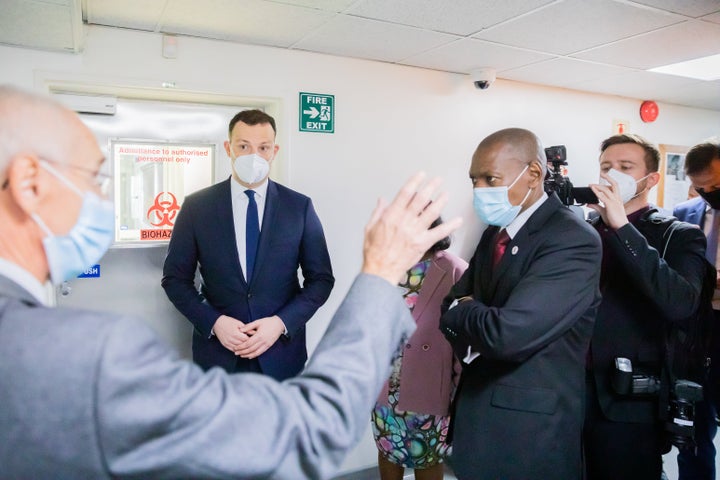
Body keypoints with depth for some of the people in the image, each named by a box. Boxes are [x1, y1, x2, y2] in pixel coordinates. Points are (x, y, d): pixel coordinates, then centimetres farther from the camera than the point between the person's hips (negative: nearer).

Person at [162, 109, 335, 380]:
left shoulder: (299, 207, -4)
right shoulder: (196, 206, -3)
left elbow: (321, 278, -1)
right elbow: (175, 278, 1)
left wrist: (281, 323, -13)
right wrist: (214, 322, -13)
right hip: (218, 351, 0)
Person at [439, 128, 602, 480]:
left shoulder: (573, 240, -20)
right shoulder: (494, 232, 7)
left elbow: (507, 333, -28)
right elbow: (452, 305, 9)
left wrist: (460, 311, -9)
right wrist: (475, 322, -13)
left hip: (530, 426, -7)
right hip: (480, 408, 7)